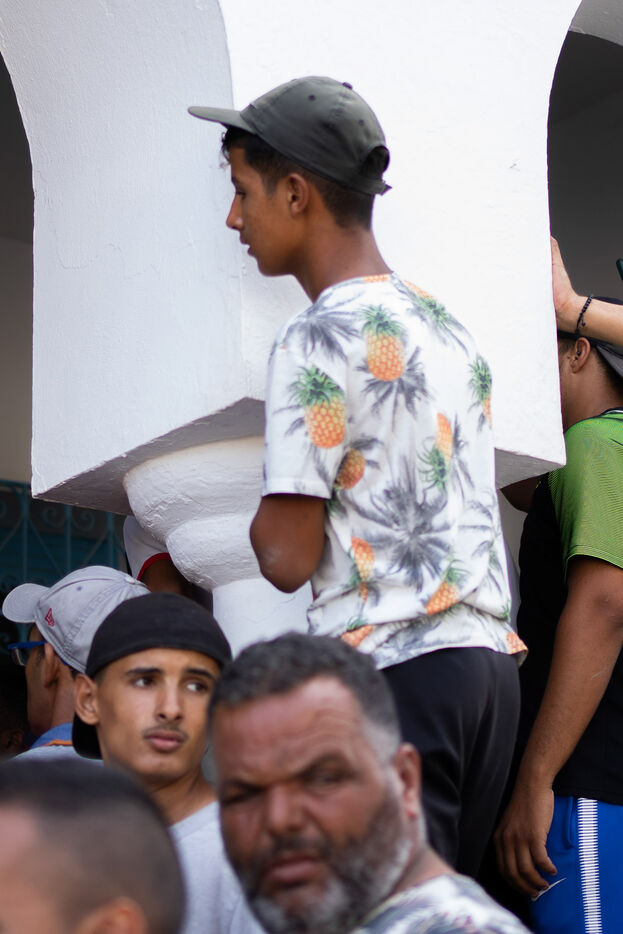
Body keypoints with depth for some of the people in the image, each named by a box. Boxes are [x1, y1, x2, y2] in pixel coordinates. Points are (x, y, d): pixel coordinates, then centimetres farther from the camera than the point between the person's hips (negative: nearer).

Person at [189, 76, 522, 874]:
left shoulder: (317, 341, -9)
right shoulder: (447, 327, 17)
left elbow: (287, 559, -11)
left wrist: (262, 521, 8)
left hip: (392, 670, -9)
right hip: (490, 659, 9)